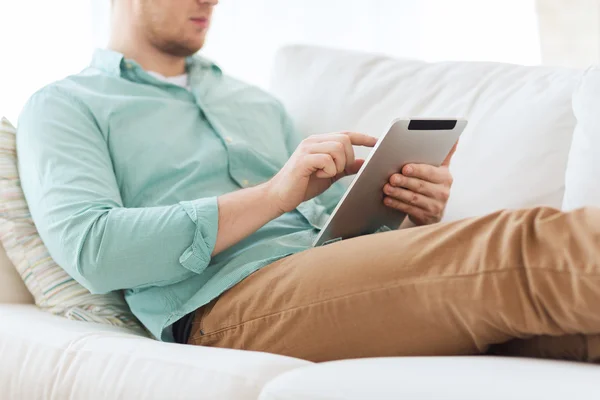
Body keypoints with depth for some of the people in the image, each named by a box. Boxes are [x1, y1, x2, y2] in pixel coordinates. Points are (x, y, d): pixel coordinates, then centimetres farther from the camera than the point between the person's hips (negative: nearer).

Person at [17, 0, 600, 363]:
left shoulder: (255, 102, 32)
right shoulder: (62, 108, 13)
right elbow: (89, 250, -8)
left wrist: (415, 212, -1)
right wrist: (276, 194, -13)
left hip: (341, 286, 7)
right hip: (230, 299, -6)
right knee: (518, 250, -30)